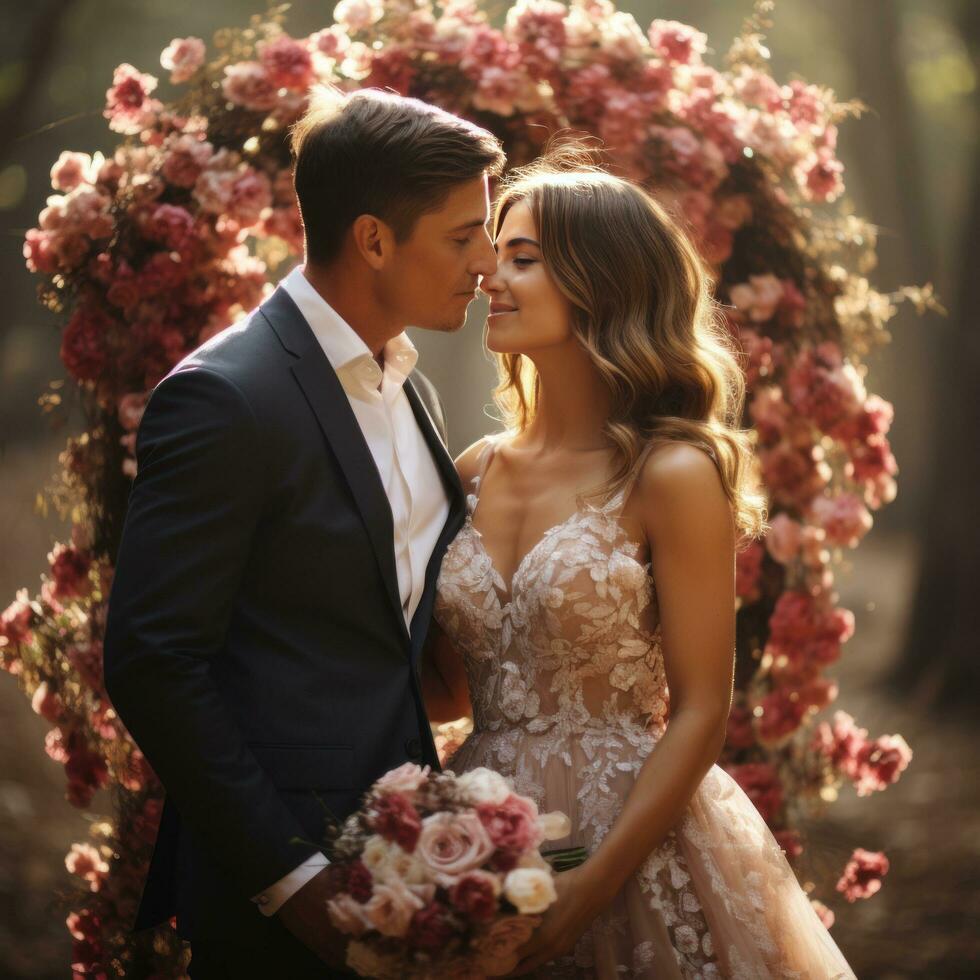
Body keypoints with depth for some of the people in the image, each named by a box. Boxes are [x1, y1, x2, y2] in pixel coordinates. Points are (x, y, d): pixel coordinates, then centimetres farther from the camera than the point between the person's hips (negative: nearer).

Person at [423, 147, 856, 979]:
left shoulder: (671, 475, -11)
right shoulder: (479, 472, 5)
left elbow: (698, 715, -11)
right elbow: (452, 690, 11)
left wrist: (591, 887, -17)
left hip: (632, 849, -5)